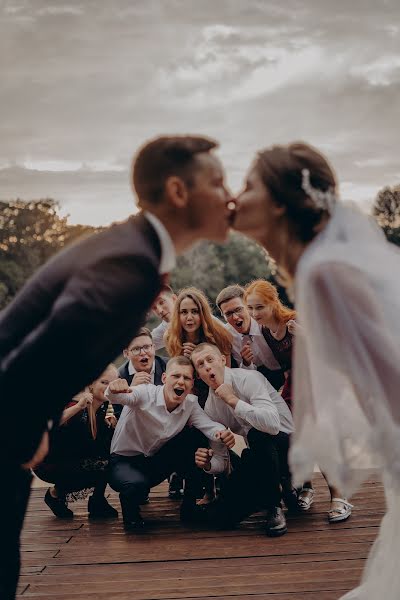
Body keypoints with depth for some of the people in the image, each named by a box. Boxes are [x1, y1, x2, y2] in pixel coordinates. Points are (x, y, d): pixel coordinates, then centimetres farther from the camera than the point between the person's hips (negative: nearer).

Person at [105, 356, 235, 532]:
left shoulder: (191, 403, -7)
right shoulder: (145, 394, -23)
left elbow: (207, 424, -20)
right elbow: (120, 397, -41)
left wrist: (221, 433, -45)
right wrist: (114, 390, -67)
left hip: (156, 461, 5)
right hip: (124, 460, -5)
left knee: (196, 436, -13)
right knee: (138, 484, -39)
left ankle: (190, 504, 2)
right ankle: (130, 511, 0)